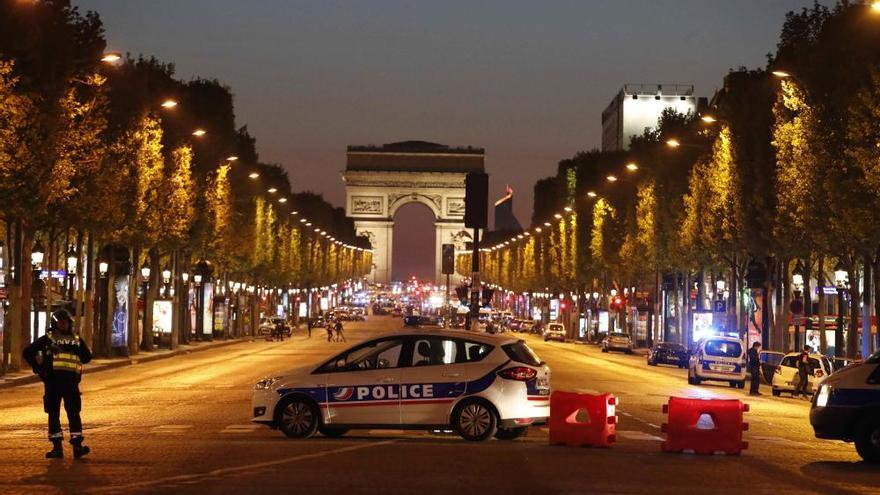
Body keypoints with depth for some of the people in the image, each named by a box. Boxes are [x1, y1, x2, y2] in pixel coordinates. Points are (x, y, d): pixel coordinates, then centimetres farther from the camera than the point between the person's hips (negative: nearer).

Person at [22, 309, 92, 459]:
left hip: (71, 381, 1)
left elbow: (87, 357, 25)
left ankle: (77, 445, -5)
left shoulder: (76, 340, 16)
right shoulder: (47, 339, 9)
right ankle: (57, 447, 7)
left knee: (74, 412, -5)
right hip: (52, 380, -1)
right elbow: (28, 353, 10)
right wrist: (39, 368, 4)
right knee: (53, 413, 2)